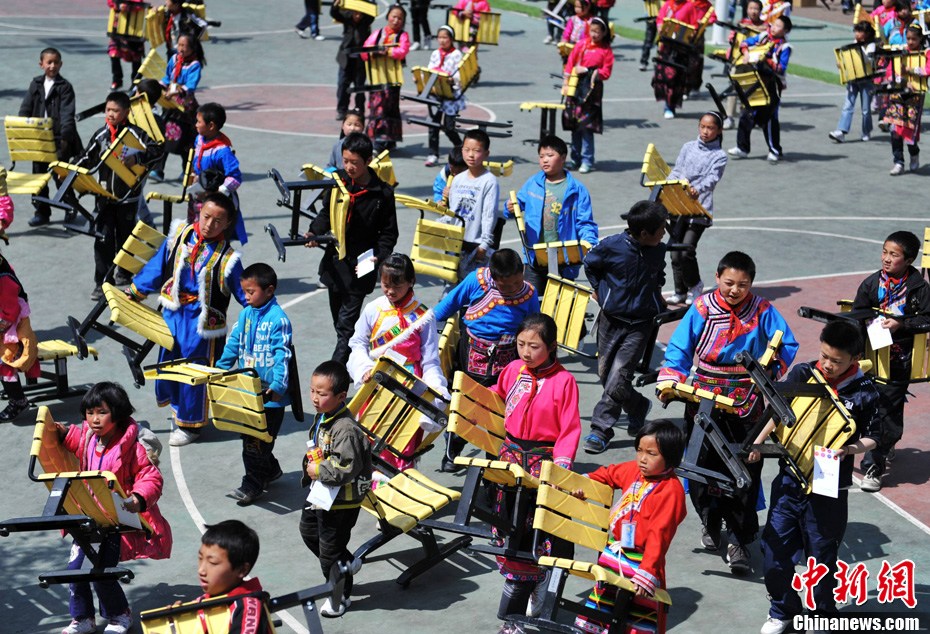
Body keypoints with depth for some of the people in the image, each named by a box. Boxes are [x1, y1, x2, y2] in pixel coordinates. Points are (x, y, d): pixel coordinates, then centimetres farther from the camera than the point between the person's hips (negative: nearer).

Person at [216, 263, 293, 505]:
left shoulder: (278, 319, -16)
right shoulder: (245, 314, 7)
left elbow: (282, 355, -20)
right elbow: (233, 346, 16)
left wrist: (278, 385, -29)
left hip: (270, 394, -8)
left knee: (257, 440, 0)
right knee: (249, 436, 18)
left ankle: (252, 484, 12)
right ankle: (270, 470, 37)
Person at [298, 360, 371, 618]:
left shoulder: (346, 429, -30)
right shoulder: (322, 418, 0)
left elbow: (346, 469, -34)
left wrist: (318, 471, -22)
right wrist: (309, 467, 2)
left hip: (341, 502, -10)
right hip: (320, 494, 10)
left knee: (330, 549, 4)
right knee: (308, 531, 28)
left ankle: (340, 595, 25)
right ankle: (348, 563, 43)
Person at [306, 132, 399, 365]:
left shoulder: (382, 193, -9)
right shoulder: (338, 180, 1)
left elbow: (389, 232, -1)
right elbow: (326, 213, 13)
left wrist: (379, 256, -16)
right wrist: (315, 232, -6)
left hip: (360, 267, -5)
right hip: (334, 262, 5)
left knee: (346, 324, -9)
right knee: (339, 321, 15)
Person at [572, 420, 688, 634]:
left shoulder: (670, 490, -21)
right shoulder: (634, 470, 2)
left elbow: (658, 535, -25)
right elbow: (608, 474, 24)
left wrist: (646, 574, -29)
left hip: (638, 562, -8)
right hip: (612, 554, 8)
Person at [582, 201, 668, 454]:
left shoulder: (659, 251, -1)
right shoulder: (612, 246, -13)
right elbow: (590, 264, 8)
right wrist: (600, 289, 8)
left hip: (640, 323, 0)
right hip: (611, 319, 1)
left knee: (617, 378, -12)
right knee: (605, 374, 10)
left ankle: (601, 430, -2)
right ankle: (638, 406, 31)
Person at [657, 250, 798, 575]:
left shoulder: (762, 310, -4)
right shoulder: (702, 308, -5)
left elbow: (787, 345, 1)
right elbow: (679, 347, -3)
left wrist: (772, 371, -14)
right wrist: (670, 380, -16)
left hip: (745, 402, -1)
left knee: (745, 469, -4)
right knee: (702, 463, 8)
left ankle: (739, 540, 4)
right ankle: (710, 521, 34)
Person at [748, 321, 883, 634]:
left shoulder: (865, 393, -10)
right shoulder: (802, 374, -2)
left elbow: (872, 437, -1)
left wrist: (850, 449, -20)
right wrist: (759, 442, 2)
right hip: (789, 477, 3)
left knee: (821, 556, 9)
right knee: (774, 549, 7)